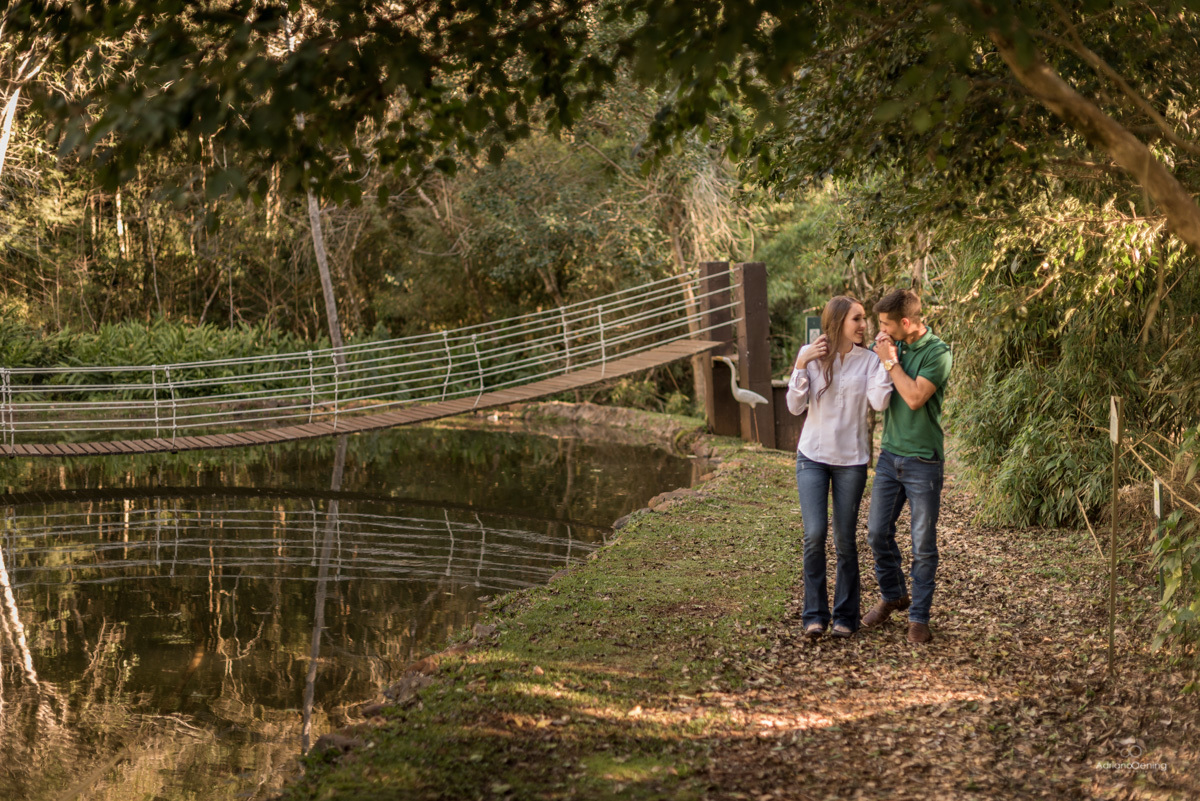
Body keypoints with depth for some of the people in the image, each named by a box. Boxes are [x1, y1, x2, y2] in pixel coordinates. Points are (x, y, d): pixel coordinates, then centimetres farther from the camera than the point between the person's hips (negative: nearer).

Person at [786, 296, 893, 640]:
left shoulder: (867, 360, -2)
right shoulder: (810, 354, -1)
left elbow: (879, 402, -18)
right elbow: (795, 406, -5)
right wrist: (803, 364, -16)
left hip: (851, 460, 0)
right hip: (812, 456, 0)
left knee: (845, 540, 4)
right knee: (814, 534, -11)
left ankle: (845, 616, 16)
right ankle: (814, 615, 0)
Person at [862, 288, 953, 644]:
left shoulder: (937, 353, -13)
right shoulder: (893, 345, 5)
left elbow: (914, 398, -22)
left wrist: (890, 361, -13)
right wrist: (884, 358, -4)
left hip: (923, 460, -6)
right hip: (889, 454, 6)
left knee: (923, 544, 1)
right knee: (878, 532, 10)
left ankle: (919, 617, 11)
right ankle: (892, 595, 32)